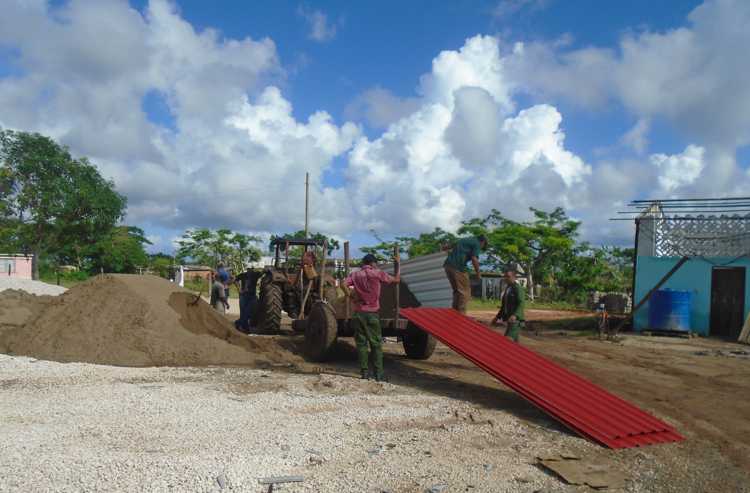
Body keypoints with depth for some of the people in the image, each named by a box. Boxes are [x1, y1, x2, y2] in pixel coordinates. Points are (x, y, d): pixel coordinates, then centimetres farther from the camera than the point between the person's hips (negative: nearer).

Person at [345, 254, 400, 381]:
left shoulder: (355, 275, 6)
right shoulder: (377, 273, 0)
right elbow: (393, 280, 11)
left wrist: (350, 295, 7)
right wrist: (398, 277, 31)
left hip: (358, 313, 2)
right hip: (372, 313, -2)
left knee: (361, 343, 7)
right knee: (376, 344, 3)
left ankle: (364, 372, 7)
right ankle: (378, 374, 0)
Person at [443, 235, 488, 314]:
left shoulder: (465, 240, 25)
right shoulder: (477, 244, 2)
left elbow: (452, 245, 40)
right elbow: (474, 259, -11)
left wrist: (444, 248, 59)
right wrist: (478, 272, -1)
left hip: (448, 265, 8)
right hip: (458, 267, -8)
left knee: (457, 290, 17)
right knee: (465, 291, -2)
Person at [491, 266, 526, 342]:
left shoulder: (518, 288, -10)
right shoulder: (507, 288, 18)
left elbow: (521, 304, -21)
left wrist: (515, 315, -36)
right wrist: (497, 317, 23)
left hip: (515, 320, -9)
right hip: (508, 320, 9)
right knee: (514, 341, 12)